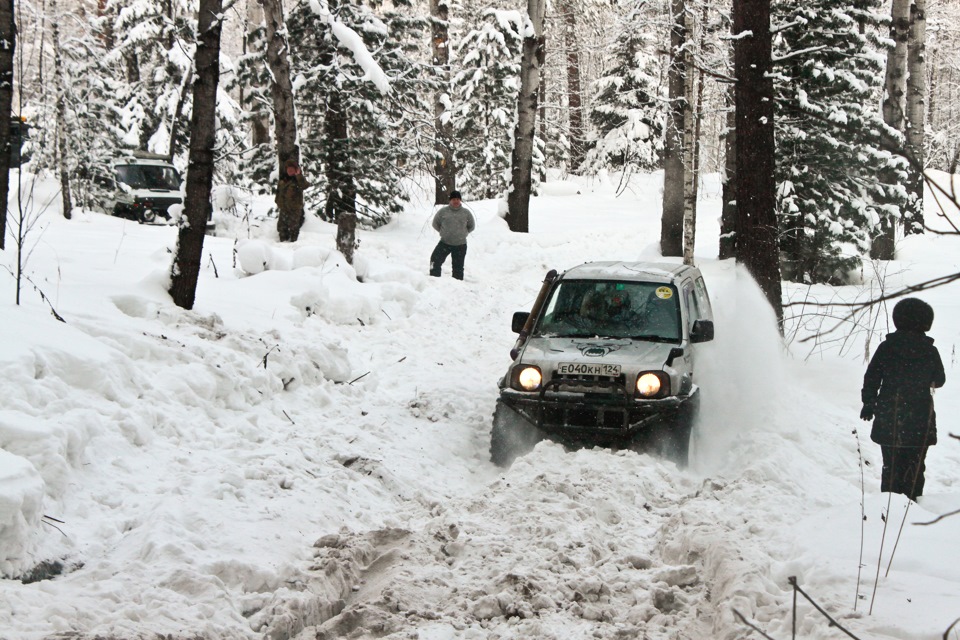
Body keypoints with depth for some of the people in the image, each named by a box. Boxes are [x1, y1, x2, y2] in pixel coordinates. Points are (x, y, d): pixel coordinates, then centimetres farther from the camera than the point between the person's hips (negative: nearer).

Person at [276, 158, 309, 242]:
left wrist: (299, 176, -41)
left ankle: (293, 241, 13)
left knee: (294, 226, 3)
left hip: (295, 208, -6)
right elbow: (278, 190, 17)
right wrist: (277, 201, 18)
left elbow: (305, 185, -35)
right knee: (282, 225, 13)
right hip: (284, 207, 6)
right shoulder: (282, 179, 4)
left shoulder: (298, 179, -13)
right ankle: (283, 240, 27)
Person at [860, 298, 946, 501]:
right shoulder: (930, 351, -6)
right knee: (915, 468, 9)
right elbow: (939, 380, 9)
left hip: (888, 420, 1)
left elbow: (871, 378, -2)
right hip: (919, 421, -1)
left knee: (891, 466, 10)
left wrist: (868, 404, 10)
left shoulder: (886, 347, -6)